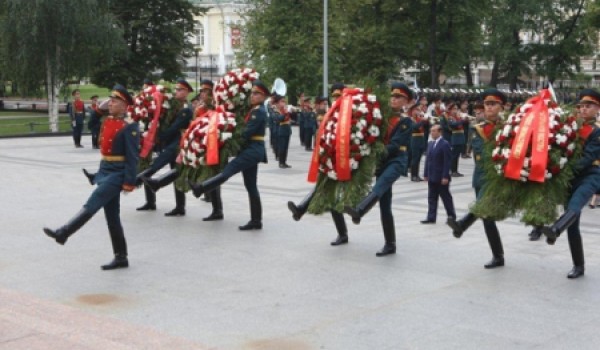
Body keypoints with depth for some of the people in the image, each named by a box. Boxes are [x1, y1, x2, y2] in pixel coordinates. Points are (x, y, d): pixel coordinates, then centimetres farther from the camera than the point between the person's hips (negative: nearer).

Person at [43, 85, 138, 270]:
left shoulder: (130, 126, -13)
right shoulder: (108, 121, 11)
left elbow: (132, 157, -17)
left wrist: (129, 182, -20)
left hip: (117, 174, -9)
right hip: (105, 172, 9)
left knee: (91, 205, -15)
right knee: (112, 216, 10)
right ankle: (121, 257, 15)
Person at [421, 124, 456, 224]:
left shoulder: (445, 144, -12)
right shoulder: (430, 144, 12)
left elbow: (447, 161, -15)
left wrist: (445, 176, -19)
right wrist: (426, 174, 10)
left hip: (441, 178, -7)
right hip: (432, 177, 7)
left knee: (446, 197, 3)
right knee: (431, 198, 7)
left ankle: (451, 216, 15)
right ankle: (431, 218, 11)